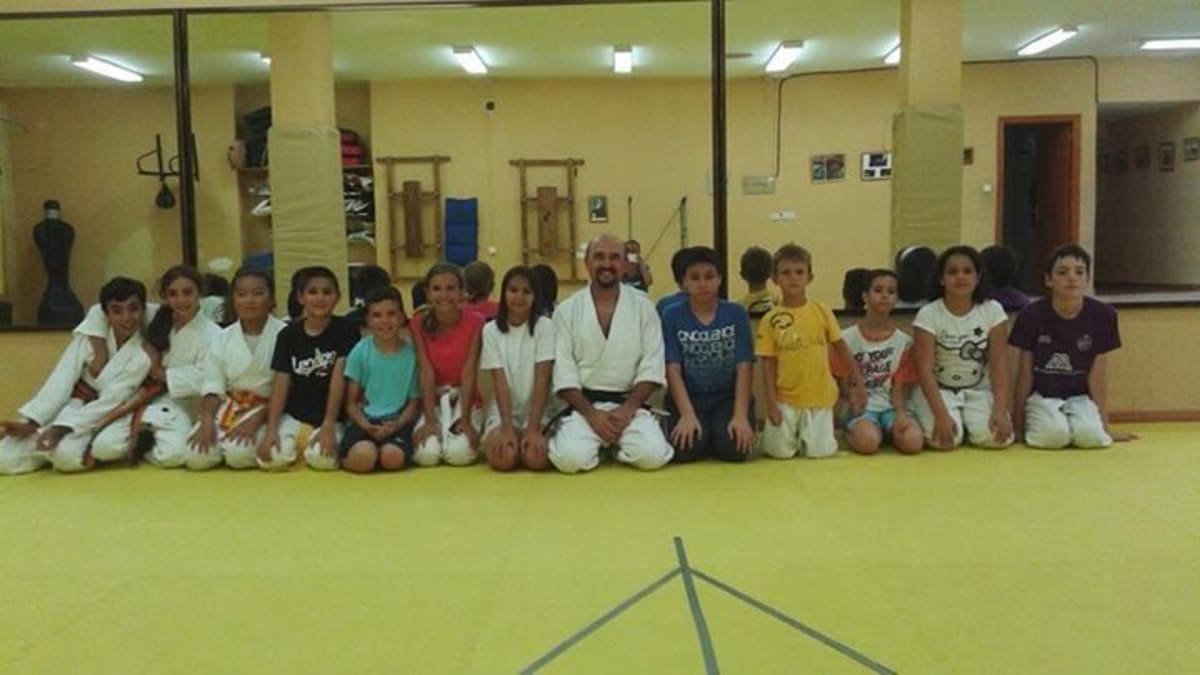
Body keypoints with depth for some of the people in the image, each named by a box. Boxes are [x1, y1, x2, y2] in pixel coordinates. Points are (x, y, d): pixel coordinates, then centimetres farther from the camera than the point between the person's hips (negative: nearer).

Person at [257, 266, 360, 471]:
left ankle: (310, 445, 7)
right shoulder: (288, 335, 4)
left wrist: (328, 426, -18)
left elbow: (338, 377, -11)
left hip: (328, 418, -2)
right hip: (293, 415, 2)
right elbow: (281, 384, -1)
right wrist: (271, 429, -12)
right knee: (271, 458, -22)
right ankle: (296, 445, 12)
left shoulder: (345, 329, -3)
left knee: (321, 458, -30)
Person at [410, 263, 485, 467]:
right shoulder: (419, 324, -7)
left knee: (459, 454, -26)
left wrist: (465, 420, -20)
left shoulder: (474, 322, -10)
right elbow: (427, 374, -13)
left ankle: (466, 436, 8)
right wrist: (430, 420, -21)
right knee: (426, 454, -25)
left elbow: (468, 373, -14)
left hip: (465, 401, -1)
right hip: (432, 401, 1)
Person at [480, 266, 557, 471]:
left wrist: (533, 428, -21)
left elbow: (542, 381, -11)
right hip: (503, 411, 1)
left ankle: (532, 438, 5)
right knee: (502, 458, -27)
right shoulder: (491, 330, -1)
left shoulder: (544, 326, -5)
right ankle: (511, 438, 6)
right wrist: (507, 428, -20)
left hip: (539, 411, -1)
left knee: (535, 458, -28)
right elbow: (500, 383, -9)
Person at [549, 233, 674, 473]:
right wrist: (591, 413, -14)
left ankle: (618, 441, 11)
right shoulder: (567, 310, 1)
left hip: (629, 402, 1)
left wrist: (627, 409, -13)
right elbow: (564, 370, -3)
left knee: (652, 455, -24)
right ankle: (599, 441, 10)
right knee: (570, 458, -26)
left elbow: (652, 366, -2)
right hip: (584, 403, 0)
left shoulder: (642, 306, 2)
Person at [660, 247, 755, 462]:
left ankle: (717, 434, 10)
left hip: (728, 398, 0)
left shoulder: (736, 314, 0)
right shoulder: (672, 315, -1)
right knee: (684, 449, -26)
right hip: (687, 398, 0)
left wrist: (740, 415, -18)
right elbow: (673, 370, -7)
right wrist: (688, 415, -19)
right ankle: (700, 434, 10)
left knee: (734, 448, -26)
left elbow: (744, 368, -6)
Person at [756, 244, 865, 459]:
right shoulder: (770, 319, -6)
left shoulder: (822, 311, -4)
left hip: (819, 397, 1)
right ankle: (791, 433, 29)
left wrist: (857, 381, 6)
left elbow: (839, 347, 6)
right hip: (785, 399, -1)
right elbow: (768, 363, -3)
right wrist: (771, 403, -8)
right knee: (780, 452, -4)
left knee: (819, 452, -4)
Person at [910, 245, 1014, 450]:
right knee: (947, 437, -28)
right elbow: (925, 370, -18)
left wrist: (1000, 410, -21)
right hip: (939, 390, -2)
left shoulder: (992, 310, -6)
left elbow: (999, 365, -9)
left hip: (978, 391, 2)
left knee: (994, 435, -25)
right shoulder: (928, 314, -13)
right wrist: (941, 415, -29)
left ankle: (969, 424, 9)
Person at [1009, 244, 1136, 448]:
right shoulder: (1031, 315, -11)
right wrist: (1017, 422, 3)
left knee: (1091, 435, -27)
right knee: (1054, 434, -29)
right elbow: (1025, 372, -2)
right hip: (1042, 396, -1)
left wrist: (1104, 424, 0)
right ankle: (1035, 424, 4)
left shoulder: (1102, 315, -9)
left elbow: (1097, 375, -3)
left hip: (1080, 397, 1)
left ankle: (1072, 424, 5)